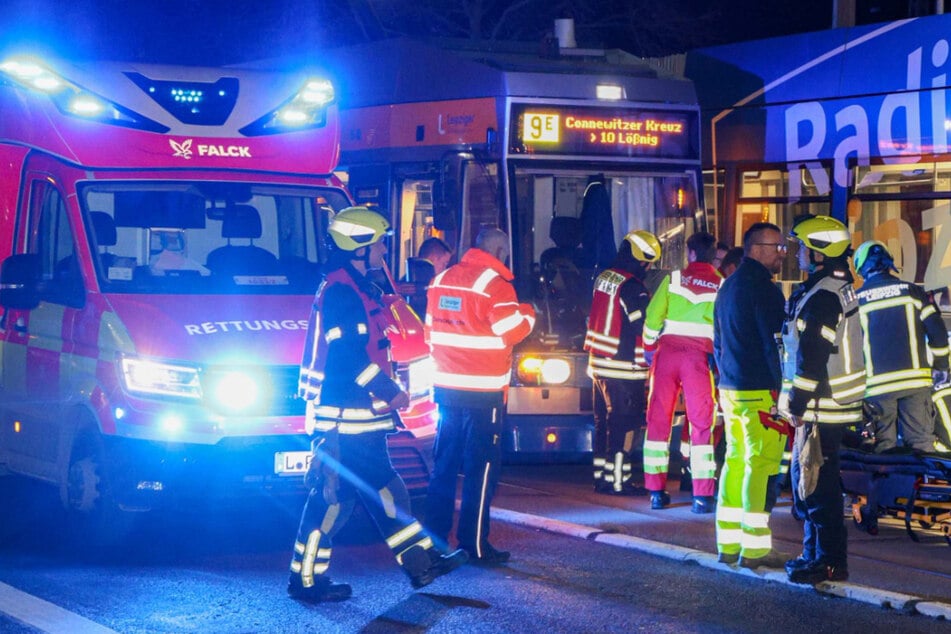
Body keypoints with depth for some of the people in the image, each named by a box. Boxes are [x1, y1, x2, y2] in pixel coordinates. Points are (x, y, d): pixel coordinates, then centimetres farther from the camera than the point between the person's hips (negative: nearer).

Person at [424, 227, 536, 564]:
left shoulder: (441, 279, 10)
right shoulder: (494, 283, -12)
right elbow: (510, 331, -12)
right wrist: (528, 313, 7)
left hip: (447, 386, 7)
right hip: (483, 391, -7)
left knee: (444, 464, 12)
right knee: (481, 468, -2)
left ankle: (435, 539, 14)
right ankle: (474, 546, -2)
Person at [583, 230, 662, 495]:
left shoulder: (603, 278, 10)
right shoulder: (632, 287, -18)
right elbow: (645, 325, -17)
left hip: (599, 362, 9)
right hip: (624, 367, -9)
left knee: (604, 422, 14)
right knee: (626, 424, -3)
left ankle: (601, 476, 18)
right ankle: (619, 480, -3)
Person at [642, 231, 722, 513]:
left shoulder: (673, 278, 5)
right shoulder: (722, 286, 6)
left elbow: (653, 316, 4)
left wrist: (649, 346, 18)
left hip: (668, 350, 1)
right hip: (699, 355, -1)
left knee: (658, 418, 8)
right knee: (701, 422, 2)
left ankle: (656, 491, 9)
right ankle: (702, 495, -4)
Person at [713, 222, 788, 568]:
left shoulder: (728, 286, 16)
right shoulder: (763, 288, -14)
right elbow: (774, 342, -16)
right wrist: (783, 388, -13)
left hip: (730, 390, 9)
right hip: (761, 391, -9)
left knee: (735, 462, 12)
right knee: (761, 465, -6)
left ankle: (728, 544, 15)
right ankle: (754, 547, -6)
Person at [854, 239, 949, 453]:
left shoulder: (855, 300, 4)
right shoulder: (912, 291, 5)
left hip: (877, 385, -1)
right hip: (915, 379, 1)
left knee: (884, 445, 3)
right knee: (921, 441, 3)